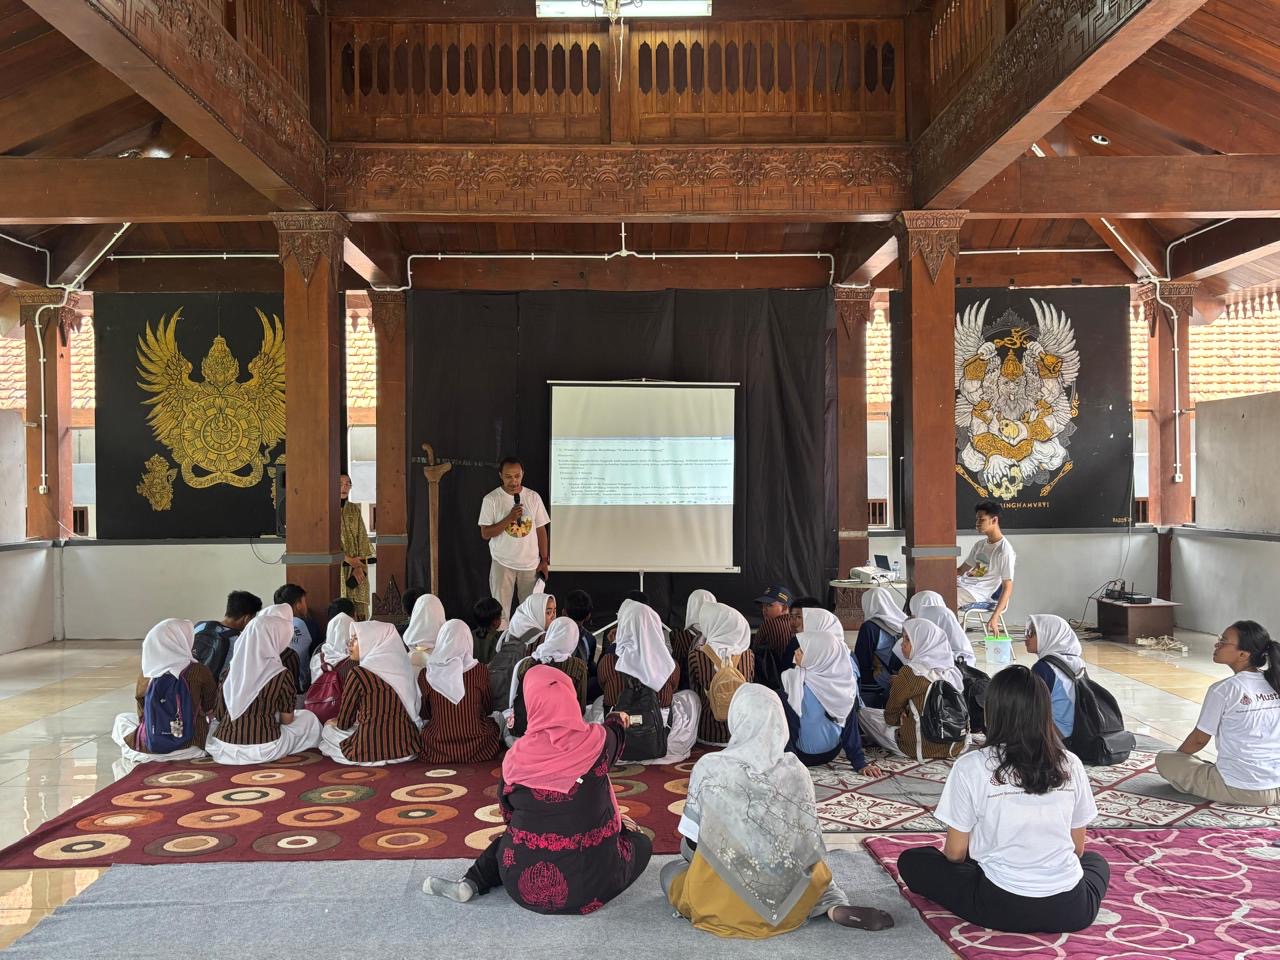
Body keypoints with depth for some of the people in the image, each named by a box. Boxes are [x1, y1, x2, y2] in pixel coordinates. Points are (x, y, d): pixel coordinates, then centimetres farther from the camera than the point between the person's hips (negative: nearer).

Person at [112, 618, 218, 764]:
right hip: (190, 742, -1)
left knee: (122, 719, 29)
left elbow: (142, 715, 3)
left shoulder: (145, 676, -7)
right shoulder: (199, 671, -13)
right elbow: (210, 706, 2)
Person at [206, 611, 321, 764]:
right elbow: (287, 720, -6)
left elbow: (219, 715, 4)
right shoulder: (282, 674, -14)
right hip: (262, 749, -3)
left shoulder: (229, 671, -1)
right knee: (308, 718, 19)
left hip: (223, 747, 4)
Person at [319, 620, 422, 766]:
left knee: (328, 730, 22)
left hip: (370, 752, -6)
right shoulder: (404, 668, 5)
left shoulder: (358, 674, -10)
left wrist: (333, 723, 25)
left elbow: (344, 723, -1)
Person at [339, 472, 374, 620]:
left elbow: (362, 537, 7)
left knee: (360, 609, -1)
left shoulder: (355, 509, 12)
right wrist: (348, 560, -12)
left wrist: (360, 565, -5)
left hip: (358, 567, 4)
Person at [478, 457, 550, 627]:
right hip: (502, 564, -2)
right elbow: (485, 533, -9)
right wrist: (509, 518, -20)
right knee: (500, 612, 0)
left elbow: (541, 530, 7)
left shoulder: (533, 497, 2)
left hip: (531, 564, 2)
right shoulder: (491, 499, -6)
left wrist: (545, 560, 3)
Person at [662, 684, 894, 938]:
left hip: (726, 906, -4)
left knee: (670, 871, 23)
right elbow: (811, 844, 5)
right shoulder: (797, 771, -4)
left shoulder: (709, 768, -11)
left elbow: (690, 843, -3)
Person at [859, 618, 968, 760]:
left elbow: (891, 715, -2)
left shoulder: (909, 672, -16)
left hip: (924, 747, -7)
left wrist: (902, 716, 17)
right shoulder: (953, 670, 2)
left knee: (864, 712, 9)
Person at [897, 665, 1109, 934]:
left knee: (911, 862, 16)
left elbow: (955, 852, -3)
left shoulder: (971, 767, -11)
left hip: (1003, 909, -2)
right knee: (1097, 861, 35)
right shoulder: (1070, 764, -2)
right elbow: (1078, 848, 9)